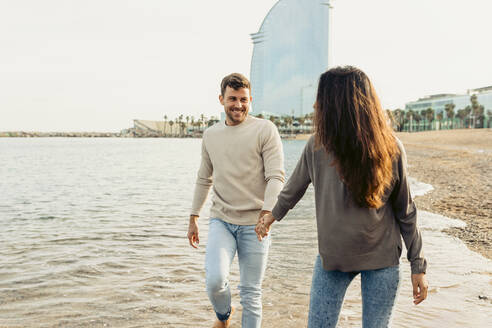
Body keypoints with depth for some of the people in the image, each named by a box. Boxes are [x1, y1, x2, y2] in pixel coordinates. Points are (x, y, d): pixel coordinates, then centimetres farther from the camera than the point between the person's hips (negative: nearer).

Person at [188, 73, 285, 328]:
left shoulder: (265, 130, -4)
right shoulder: (210, 135, 10)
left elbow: (276, 177, -11)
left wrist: (266, 213, -25)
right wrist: (193, 219, 18)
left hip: (254, 224, -2)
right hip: (221, 221, 3)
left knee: (251, 293, 3)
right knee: (214, 280, -15)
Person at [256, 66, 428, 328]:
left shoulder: (390, 149, -12)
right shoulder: (317, 145, -10)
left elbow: (404, 210, -3)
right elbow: (295, 186, 9)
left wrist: (418, 265, 1)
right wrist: (273, 215, 23)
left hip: (381, 259, -1)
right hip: (331, 256, 1)